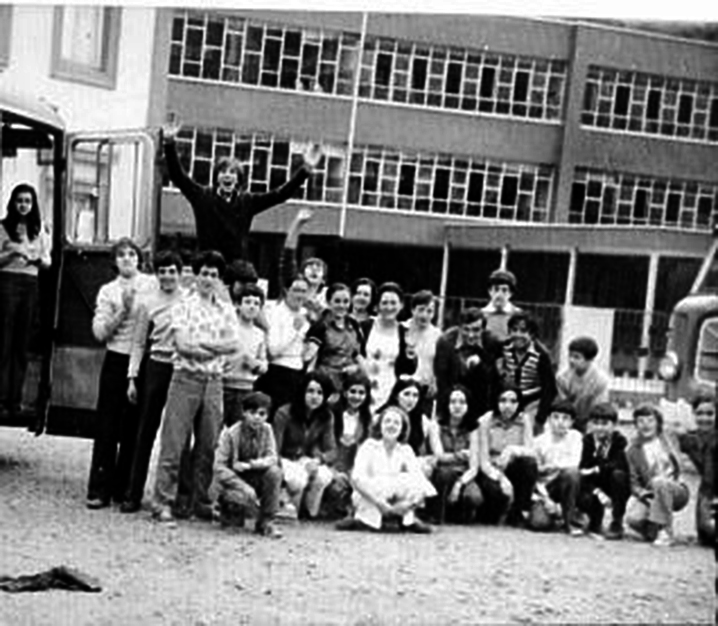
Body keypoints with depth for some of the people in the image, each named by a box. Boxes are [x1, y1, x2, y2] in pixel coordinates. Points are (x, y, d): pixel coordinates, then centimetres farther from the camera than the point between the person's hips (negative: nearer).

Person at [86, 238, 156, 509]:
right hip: (117, 361, 0)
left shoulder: (152, 285, 4)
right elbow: (100, 331, -2)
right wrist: (123, 310, -11)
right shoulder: (108, 291, 7)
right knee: (107, 427, -1)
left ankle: (122, 488, 13)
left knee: (133, 429, 4)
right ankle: (99, 489, 1)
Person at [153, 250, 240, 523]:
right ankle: (163, 502, -3)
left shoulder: (226, 310, 11)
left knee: (208, 446, 7)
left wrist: (202, 343, -11)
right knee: (173, 444, -5)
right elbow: (182, 344, -11)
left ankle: (201, 502, 16)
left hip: (214, 381, 4)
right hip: (186, 378, -4)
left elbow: (234, 344, -2)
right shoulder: (184, 307, 0)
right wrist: (216, 349, -8)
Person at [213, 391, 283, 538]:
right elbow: (219, 468, -17)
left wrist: (251, 464, -27)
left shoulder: (266, 430, -5)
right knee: (248, 494, -33)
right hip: (231, 480, -3)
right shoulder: (230, 434, -15)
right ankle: (230, 508, 5)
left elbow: (272, 458, -8)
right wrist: (243, 486, -29)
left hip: (254, 478, 4)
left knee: (274, 472, -25)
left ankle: (266, 521, -16)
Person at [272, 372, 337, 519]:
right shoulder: (284, 414, -16)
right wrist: (281, 470, -29)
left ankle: (309, 513, -9)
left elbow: (332, 450, -3)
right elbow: (275, 450, -14)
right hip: (286, 460, -3)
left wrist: (318, 460, -25)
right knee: (298, 480, -36)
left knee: (323, 476, -31)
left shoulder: (326, 417, -4)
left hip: (308, 461, 3)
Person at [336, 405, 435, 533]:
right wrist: (380, 503, -33)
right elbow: (357, 478, -21)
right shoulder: (370, 446, -7)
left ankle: (408, 519, -9)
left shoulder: (405, 450, 3)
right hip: (369, 500, -3)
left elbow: (419, 478, -10)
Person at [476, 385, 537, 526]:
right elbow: (483, 461, -16)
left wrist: (512, 450, -37)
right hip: (491, 472, -3)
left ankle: (518, 514, -15)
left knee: (529, 463, -31)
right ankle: (490, 514, 1)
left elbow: (530, 451, -16)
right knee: (498, 492, -36)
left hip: (513, 470, 3)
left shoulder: (524, 420, -6)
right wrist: (501, 478, -34)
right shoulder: (486, 421, -13)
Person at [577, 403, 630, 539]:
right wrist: (597, 492, -27)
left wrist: (596, 470, -32)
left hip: (616, 489, -1)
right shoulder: (587, 441, -6)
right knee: (583, 500, -30)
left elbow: (621, 464, -28)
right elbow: (582, 470, -13)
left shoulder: (619, 440, -12)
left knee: (618, 474, -33)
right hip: (595, 486, 1)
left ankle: (617, 523, -19)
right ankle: (595, 522, 11)